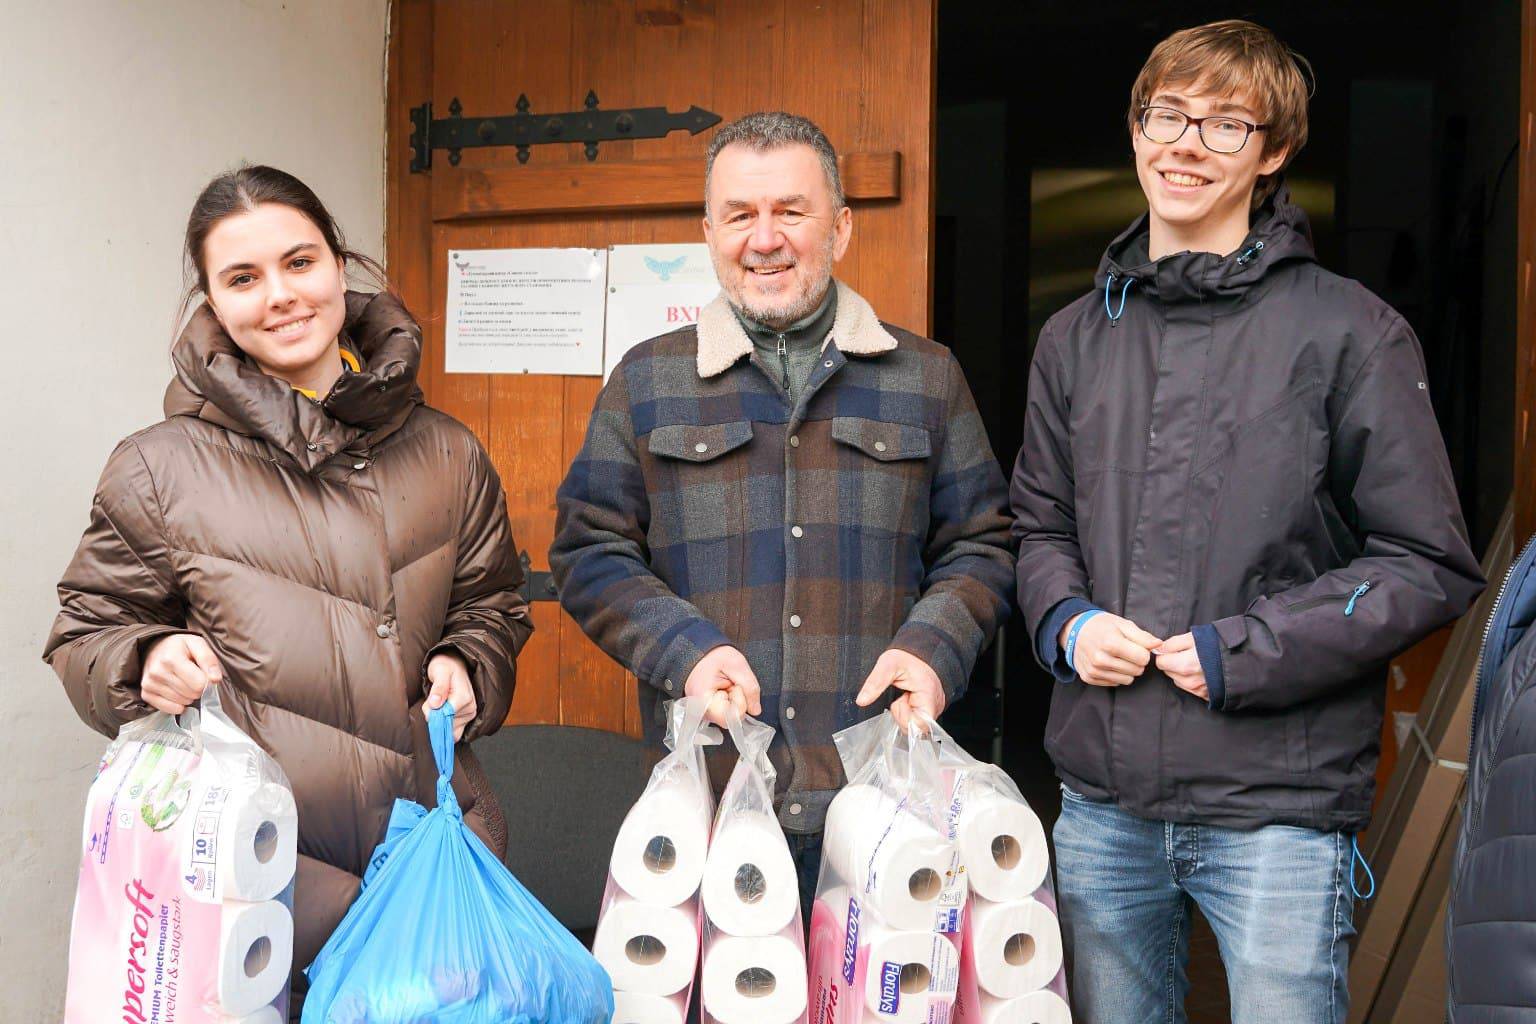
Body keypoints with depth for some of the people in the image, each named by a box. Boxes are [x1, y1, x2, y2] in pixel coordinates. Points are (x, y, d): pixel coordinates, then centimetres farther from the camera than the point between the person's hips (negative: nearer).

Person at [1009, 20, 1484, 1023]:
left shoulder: (1348, 331, -5)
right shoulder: (1077, 339, 9)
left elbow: (1431, 566, -5)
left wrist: (1246, 651, -13)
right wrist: (1067, 621, -2)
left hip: (1280, 801, -4)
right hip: (1102, 800, 5)